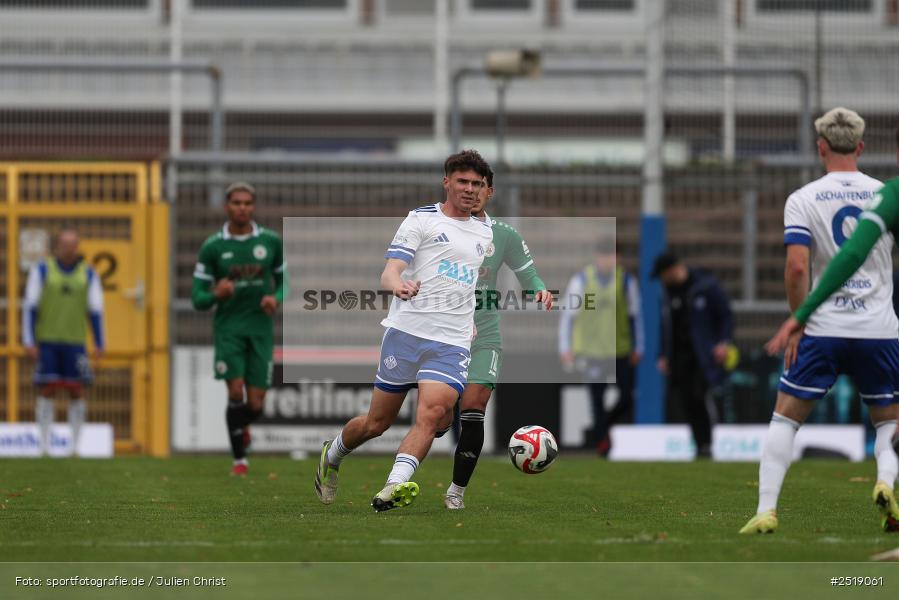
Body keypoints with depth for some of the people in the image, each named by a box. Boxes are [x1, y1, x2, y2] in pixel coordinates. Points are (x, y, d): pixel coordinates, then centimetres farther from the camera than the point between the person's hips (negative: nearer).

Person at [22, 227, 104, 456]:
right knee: (46, 390, -4)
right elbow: (30, 307, 0)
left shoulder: (88, 274, 6)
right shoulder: (42, 270, 2)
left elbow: (95, 310, 6)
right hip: (47, 341, -1)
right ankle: (45, 446, 0)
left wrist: (99, 343, 0)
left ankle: (75, 447, 3)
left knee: (77, 391, -4)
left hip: (75, 342, 1)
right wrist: (29, 342, -7)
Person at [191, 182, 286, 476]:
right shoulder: (212, 247, -2)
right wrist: (216, 294, -21)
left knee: (255, 404, -2)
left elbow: (285, 282, 13)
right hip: (228, 327, -1)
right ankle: (239, 460, 0)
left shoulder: (271, 242, 2)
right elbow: (198, 299, 1)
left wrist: (276, 299, -9)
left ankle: (240, 426, 35)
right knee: (236, 392, -15)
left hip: (261, 328, 1)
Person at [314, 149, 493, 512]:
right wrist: (397, 284, -33)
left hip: (452, 343, 3)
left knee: (432, 414, -21)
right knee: (377, 422, 5)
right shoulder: (422, 219, 1)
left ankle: (394, 488, -31)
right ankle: (332, 456, 34)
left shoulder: (484, 233, 18)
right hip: (407, 331, -3)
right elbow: (389, 273, -11)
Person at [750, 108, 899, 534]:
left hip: (823, 328, -2)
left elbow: (797, 266, -11)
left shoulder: (802, 199, -1)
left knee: (785, 419, 9)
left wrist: (798, 320, -2)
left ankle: (766, 510, -3)